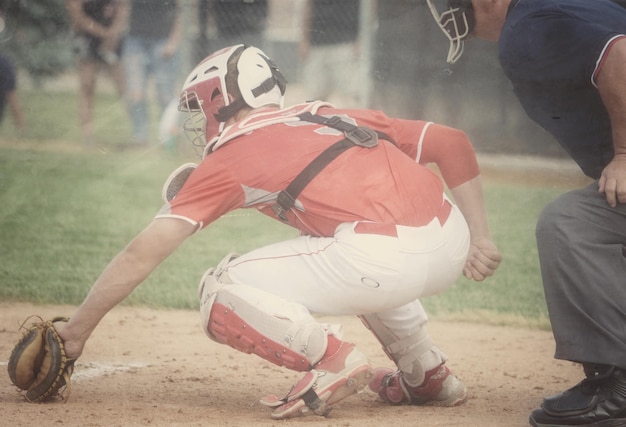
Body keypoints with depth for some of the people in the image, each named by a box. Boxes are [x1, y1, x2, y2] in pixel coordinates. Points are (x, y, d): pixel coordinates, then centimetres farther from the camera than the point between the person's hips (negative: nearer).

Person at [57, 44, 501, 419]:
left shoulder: (229, 157, 13)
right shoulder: (337, 116, 28)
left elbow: (142, 254, 9)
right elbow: (453, 142, 22)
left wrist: (75, 332, 15)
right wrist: (479, 239, 21)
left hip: (385, 260, -7)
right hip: (453, 242, 7)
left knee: (221, 293, 6)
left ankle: (333, 360, -7)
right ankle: (427, 372, 31)